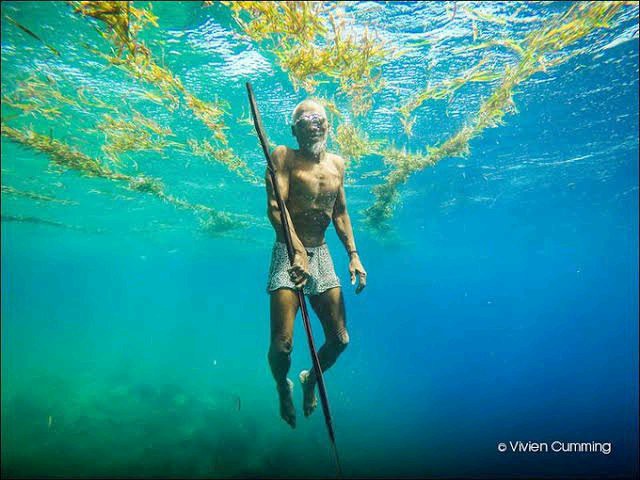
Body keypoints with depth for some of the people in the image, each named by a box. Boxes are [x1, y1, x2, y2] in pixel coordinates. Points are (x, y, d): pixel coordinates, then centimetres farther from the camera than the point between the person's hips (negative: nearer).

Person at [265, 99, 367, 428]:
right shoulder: (284, 156, -5)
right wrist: (298, 251, -32)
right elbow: (275, 206, -18)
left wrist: (353, 254, 9)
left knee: (340, 339, 5)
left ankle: (310, 378, 37)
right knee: (281, 343, -11)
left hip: (321, 254, 5)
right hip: (288, 254, -5)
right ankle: (283, 388, 24)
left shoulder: (336, 163, 12)